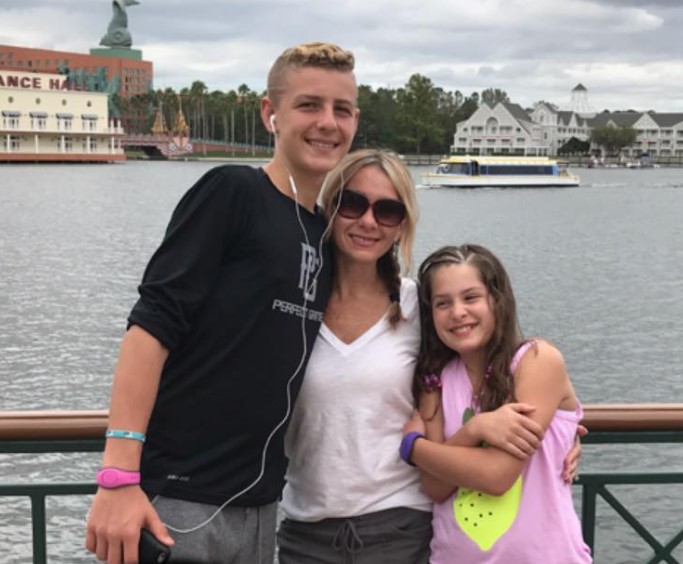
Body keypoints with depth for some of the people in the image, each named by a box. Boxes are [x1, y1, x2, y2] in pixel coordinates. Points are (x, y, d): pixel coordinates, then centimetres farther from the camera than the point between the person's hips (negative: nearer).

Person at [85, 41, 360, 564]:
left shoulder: (329, 230, 10)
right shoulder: (232, 192, -8)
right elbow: (152, 326, -15)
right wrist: (118, 476, -21)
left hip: (259, 506, 6)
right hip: (178, 502, -6)